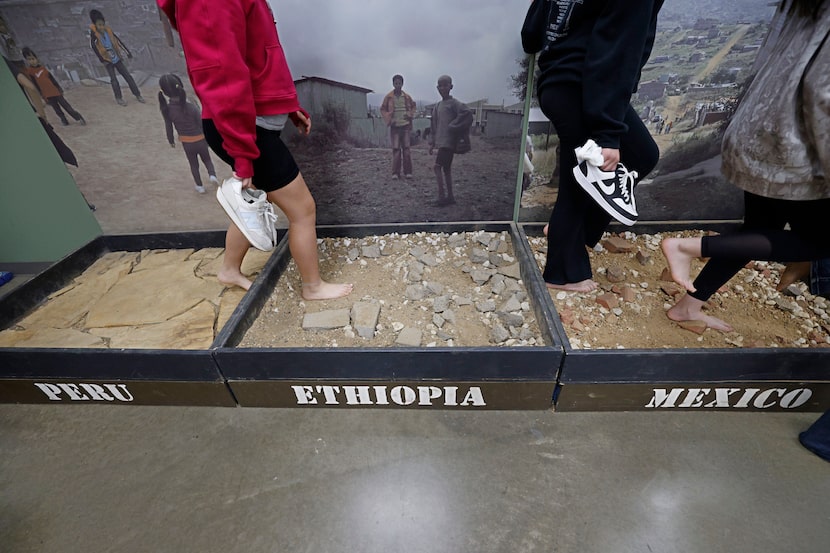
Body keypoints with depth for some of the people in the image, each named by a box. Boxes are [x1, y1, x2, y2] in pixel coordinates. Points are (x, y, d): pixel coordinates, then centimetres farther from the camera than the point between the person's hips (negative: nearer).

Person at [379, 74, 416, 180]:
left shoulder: (407, 97, 6)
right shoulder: (388, 97, 1)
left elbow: (413, 106, 18)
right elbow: (383, 109, 7)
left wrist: (410, 114, -1)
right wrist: (388, 119, -7)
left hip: (406, 125, 1)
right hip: (395, 126, -1)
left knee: (407, 148, 1)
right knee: (396, 149, -2)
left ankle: (408, 171, 7)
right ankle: (395, 172, 2)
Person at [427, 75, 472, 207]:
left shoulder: (453, 103, -7)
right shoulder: (437, 106, 16)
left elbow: (467, 113, -22)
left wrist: (453, 127, -18)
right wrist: (432, 143, 14)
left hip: (449, 142, -8)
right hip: (441, 142, 8)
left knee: (437, 166, -13)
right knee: (446, 168, 10)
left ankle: (442, 196, -9)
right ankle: (450, 196, 17)